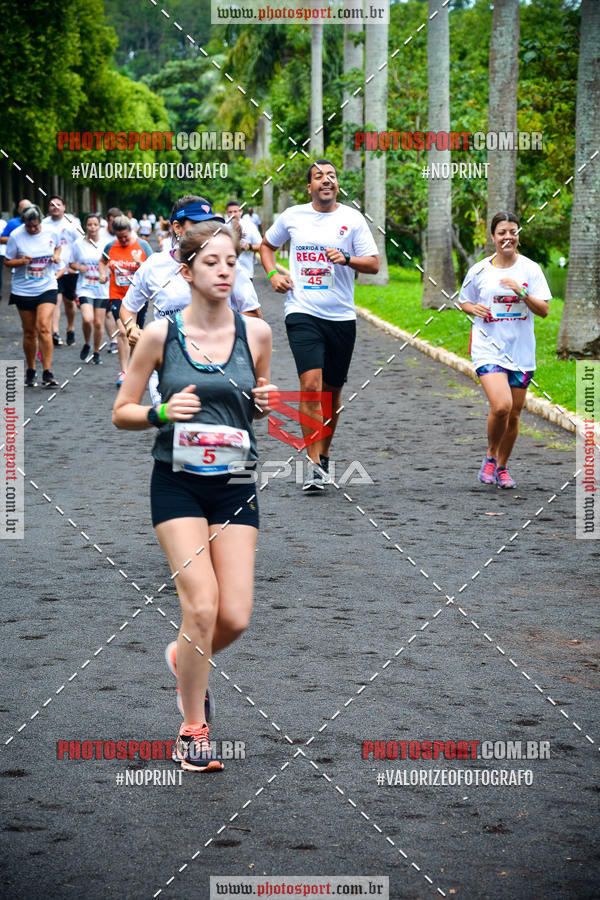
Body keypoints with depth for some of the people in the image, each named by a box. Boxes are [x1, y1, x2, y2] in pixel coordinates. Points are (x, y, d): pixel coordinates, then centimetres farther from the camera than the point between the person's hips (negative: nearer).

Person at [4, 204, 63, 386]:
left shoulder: (50, 233, -3)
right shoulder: (16, 235, -7)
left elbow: (57, 247, 19)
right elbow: (7, 262, -1)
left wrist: (56, 256, -4)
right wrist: (21, 261, -21)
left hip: (47, 288, 0)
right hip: (23, 290, 0)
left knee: (44, 327, -16)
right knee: (29, 332, 8)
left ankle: (47, 373, -15)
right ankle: (30, 371, 25)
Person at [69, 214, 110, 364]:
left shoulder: (105, 244, 0)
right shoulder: (79, 244, 2)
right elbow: (72, 263, 13)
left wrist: (106, 276, -12)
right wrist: (78, 267, -9)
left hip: (101, 289, 1)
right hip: (85, 288, -1)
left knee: (99, 323, 2)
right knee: (87, 319, -20)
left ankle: (96, 352, 22)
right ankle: (86, 344, 9)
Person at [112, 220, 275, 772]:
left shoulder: (256, 333, 1)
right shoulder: (160, 335, -4)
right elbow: (122, 413, 2)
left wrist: (264, 404, -6)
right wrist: (163, 412, -17)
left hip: (235, 485, 3)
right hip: (177, 483, -3)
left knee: (235, 618, -4)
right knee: (201, 607, -15)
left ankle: (185, 661, 32)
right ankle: (193, 731, 3)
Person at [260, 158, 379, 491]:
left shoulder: (352, 219, 3)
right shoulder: (292, 216, 6)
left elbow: (374, 264, 1)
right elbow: (267, 245, 23)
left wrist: (347, 259, -17)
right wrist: (273, 273, 5)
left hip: (341, 317, 1)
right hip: (302, 313, -1)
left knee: (332, 390, 10)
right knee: (311, 383, -17)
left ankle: (323, 455, 30)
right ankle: (314, 465, -15)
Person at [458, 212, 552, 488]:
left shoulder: (530, 269, 1)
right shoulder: (478, 271, 0)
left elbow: (544, 311, -2)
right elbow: (463, 302, 15)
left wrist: (522, 293, -19)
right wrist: (474, 308, -7)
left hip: (521, 351, 2)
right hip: (488, 348, -2)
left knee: (513, 415, 7)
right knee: (501, 406, -21)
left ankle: (501, 467, 29)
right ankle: (490, 456, 5)